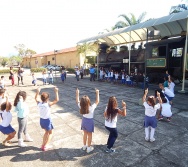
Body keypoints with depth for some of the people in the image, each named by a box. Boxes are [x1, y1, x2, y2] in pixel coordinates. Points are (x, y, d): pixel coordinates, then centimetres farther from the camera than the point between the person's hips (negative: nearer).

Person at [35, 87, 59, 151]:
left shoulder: (39, 103, -11)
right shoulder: (48, 104, -26)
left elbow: (36, 98, 10)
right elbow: (57, 100, -22)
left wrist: (37, 92, 13)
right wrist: (56, 92, -19)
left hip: (41, 120, 6)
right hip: (47, 120, -6)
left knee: (46, 132, 27)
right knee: (50, 133, 17)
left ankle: (43, 145, 34)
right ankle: (45, 146, 16)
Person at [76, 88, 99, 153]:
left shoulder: (81, 106, -20)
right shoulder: (91, 108, -30)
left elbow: (77, 101, -2)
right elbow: (97, 101, -18)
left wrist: (77, 93, 5)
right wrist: (97, 93, -14)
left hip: (84, 120, 5)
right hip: (89, 121, -4)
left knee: (85, 134, 24)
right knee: (89, 135, 15)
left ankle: (84, 146, 41)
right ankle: (89, 148, 30)